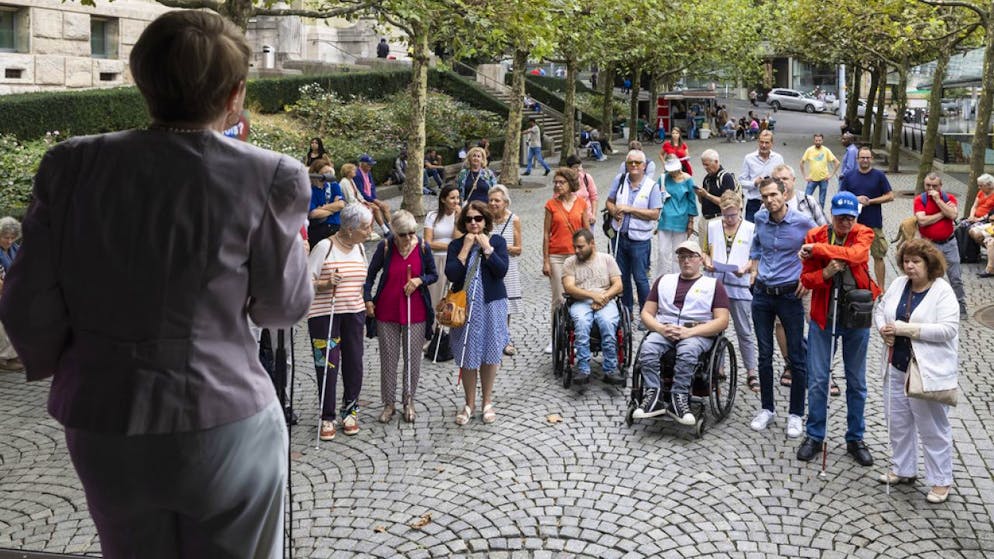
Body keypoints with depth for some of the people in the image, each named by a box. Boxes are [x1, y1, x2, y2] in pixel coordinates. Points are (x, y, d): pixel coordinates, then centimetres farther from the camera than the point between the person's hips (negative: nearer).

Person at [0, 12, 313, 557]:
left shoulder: (72, 165, -5)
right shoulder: (265, 176, -14)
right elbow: (282, 308, -4)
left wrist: (62, 371, 18)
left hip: (103, 427, 4)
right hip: (225, 425, -3)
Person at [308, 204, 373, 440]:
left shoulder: (360, 248, 10)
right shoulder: (324, 247, -11)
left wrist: (365, 305, 18)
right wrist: (326, 284, -27)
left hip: (354, 314, 6)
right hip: (324, 314, -5)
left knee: (353, 363, 5)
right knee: (327, 365, -2)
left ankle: (350, 411, 22)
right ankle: (327, 418, 10)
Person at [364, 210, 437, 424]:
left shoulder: (423, 248, -4)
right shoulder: (385, 246, -6)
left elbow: (433, 275, 7)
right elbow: (370, 274, 5)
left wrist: (419, 280, -12)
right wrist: (368, 300, -2)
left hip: (415, 312, 1)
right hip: (387, 312, 0)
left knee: (413, 358, 7)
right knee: (388, 359, 6)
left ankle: (408, 402, 22)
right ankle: (389, 403, 18)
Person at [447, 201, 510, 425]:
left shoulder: (497, 241, 0)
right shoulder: (456, 245, 1)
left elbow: (501, 271, -14)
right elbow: (451, 274, -13)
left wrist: (486, 247, -14)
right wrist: (466, 248, -13)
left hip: (492, 304, 0)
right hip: (465, 304, 0)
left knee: (490, 353, 8)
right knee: (467, 356, 5)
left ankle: (487, 402, 23)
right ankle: (469, 404, 21)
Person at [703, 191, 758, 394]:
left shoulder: (750, 229, 0)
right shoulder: (712, 226, 8)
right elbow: (705, 251, 16)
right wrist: (707, 262, -5)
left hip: (740, 285, -2)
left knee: (745, 332, 3)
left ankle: (751, 373, 9)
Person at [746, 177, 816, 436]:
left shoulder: (803, 223, -11)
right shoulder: (760, 219, 1)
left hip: (790, 295, -4)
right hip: (762, 294, 4)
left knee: (797, 357, 3)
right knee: (764, 354, 11)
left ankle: (795, 414, 14)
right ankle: (767, 408, 24)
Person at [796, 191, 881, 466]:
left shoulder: (863, 234, -4)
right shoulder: (815, 236, -3)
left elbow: (856, 254, -27)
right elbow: (806, 279, -2)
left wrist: (817, 249, -25)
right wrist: (825, 273, -22)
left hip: (857, 317, 0)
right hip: (823, 316, 0)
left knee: (857, 382, 11)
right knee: (818, 380, 3)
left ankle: (855, 438, 25)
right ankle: (815, 436, 18)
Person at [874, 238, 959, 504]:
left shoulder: (942, 292, -12)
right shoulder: (898, 284, 6)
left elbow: (949, 329, -20)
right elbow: (880, 310, 14)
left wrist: (908, 329, -24)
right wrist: (883, 328, -7)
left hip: (928, 372, -6)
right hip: (896, 367, 7)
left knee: (933, 428, 3)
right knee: (898, 422, 16)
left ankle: (940, 481, 15)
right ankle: (903, 469, 32)